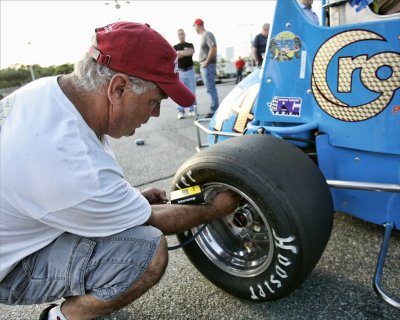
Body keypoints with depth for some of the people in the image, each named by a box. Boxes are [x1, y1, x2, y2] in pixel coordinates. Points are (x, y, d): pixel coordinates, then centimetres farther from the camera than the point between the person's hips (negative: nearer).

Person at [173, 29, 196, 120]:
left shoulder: (190, 45, 10)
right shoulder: (175, 47, 12)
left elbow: (191, 52, -13)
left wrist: (179, 52, -6)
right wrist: (186, 53, -9)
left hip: (190, 71, 0)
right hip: (180, 71, 0)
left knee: (192, 91, 0)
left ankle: (192, 110, 7)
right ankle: (180, 111, -1)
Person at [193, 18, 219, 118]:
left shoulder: (207, 34, -10)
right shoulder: (203, 36, 18)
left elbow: (213, 48, -21)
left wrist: (207, 62, -18)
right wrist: (203, 62, 12)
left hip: (208, 65, -10)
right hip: (204, 66, 10)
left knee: (210, 88, -8)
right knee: (211, 88, 11)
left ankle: (214, 110, -5)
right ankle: (215, 109, 17)